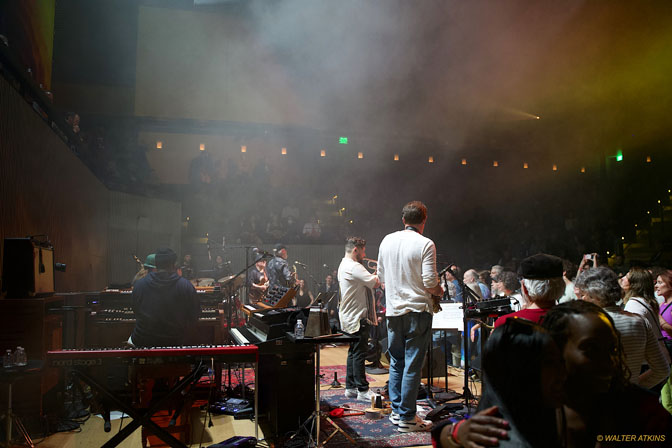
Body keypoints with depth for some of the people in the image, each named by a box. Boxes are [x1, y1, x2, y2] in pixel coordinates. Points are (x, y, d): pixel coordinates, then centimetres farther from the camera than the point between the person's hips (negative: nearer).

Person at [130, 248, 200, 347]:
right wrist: (184, 335, 12)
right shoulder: (186, 285, -10)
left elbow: (136, 311, 8)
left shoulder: (139, 284, -5)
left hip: (142, 342, 1)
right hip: (176, 341, -1)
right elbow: (194, 316, -3)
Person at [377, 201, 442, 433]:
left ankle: (396, 410, 24)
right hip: (417, 309, -5)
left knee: (396, 363, 16)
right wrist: (439, 291, 5)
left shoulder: (387, 241, 4)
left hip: (393, 310, 5)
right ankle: (407, 417, 8)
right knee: (412, 365, 2)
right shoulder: (425, 244, -12)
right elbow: (430, 283, -16)